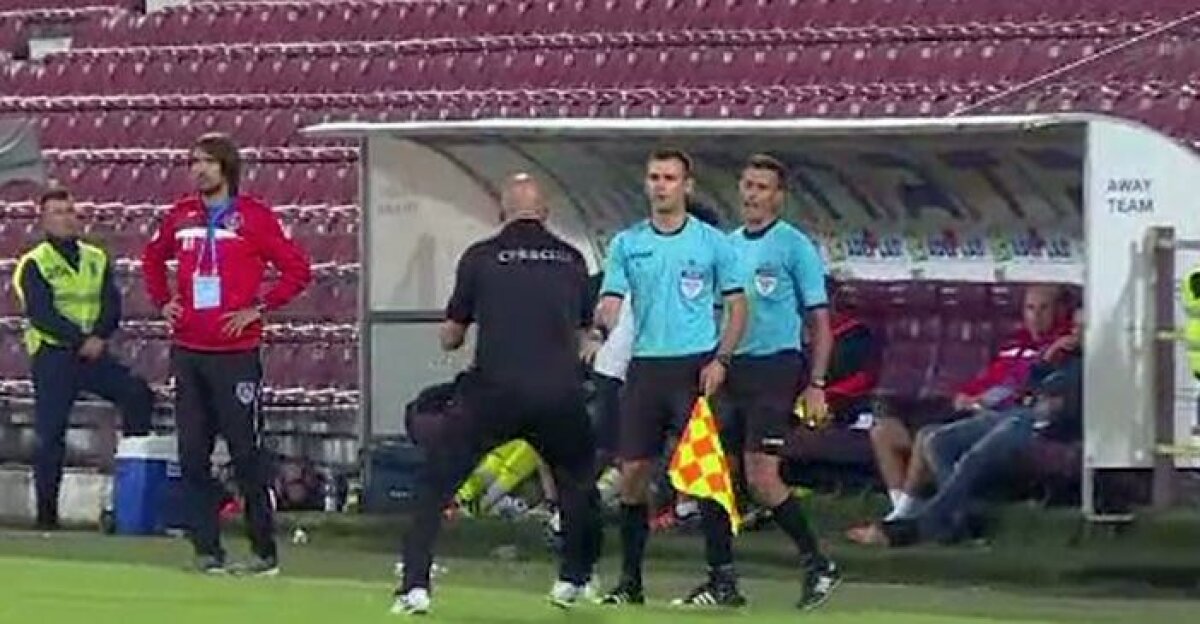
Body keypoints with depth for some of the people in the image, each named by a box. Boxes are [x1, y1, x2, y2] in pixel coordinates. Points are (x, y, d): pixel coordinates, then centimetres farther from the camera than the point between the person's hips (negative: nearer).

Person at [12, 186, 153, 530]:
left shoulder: (96, 259, 13)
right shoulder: (34, 264, -1)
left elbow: (112, 305, 4)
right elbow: (41, 314, -12)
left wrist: (99, 336, -15)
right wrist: (80, 340, -20)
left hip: (94, 352, 4)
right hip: (52, 356, -4)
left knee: (137, 392, -17)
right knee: (51, 435, -4)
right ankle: (46, 512, 0)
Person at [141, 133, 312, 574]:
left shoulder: (254, 217, -4)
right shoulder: (181, 216, 11)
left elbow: (297, 270, -4)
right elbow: (152, 258, 28)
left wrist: (258, 309, -9)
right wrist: (162, 301, 14)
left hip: (236, 354, -5)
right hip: (187, 352, 5)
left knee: (247, 453, -3)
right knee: (192, 455, 4)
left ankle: (265, 551, 3)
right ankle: (207, 549, 10)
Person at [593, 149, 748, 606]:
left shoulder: (712, 242, 3)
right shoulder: (627, 244, 8)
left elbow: (737, 306, 5)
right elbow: (610, 304, 4)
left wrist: (721, 360, -7)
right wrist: (603, 326, -21)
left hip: (696, 366, -3)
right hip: (644, 366, 3)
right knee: (633, 472, 0)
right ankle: (630, 580, 9)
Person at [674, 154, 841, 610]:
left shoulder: (794, 247, -3)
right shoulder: (726, 245, 14)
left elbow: (820, 321, -3)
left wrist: (815, 385, -10)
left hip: (774, 368, -6)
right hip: (726, 370, 6)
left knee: (761, 478, -12)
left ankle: (818, 565, 4)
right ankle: (722, 581, 9)